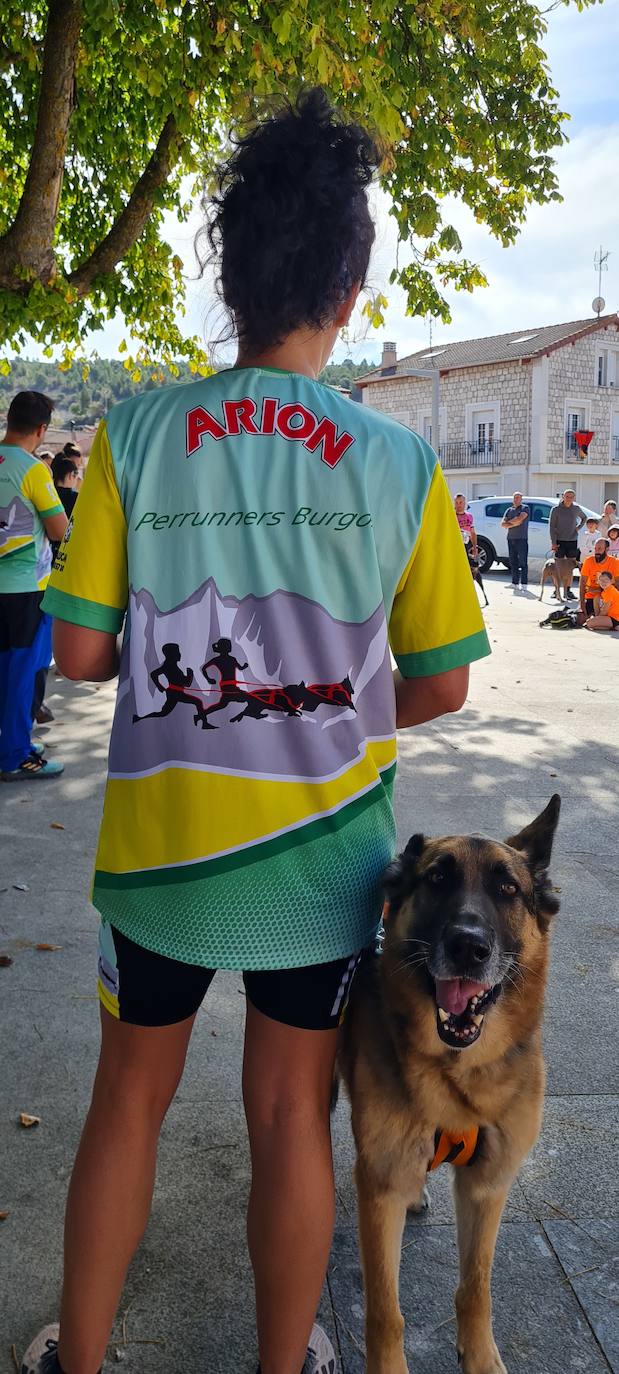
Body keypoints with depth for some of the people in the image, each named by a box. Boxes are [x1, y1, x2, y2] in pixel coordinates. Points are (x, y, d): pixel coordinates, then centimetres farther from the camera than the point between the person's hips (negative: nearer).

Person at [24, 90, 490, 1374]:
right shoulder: (401, 464, -9)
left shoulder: (135, 434, -10)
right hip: (324, 841, 0)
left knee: (129, 1100, 21)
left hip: (158, 834, 1)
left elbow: (80, 652, -7)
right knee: (292, 1118, 17)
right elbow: (442, 686, -3)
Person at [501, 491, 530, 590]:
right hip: (511, 539, 5)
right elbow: (503, 524, 6)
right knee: (513, 563, 5)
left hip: (522, 539, -5)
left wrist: (509, 522, 0)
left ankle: (524, 584, -7)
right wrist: (514, 524, -7)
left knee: (523, 563, -6)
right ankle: (515, 584, 9)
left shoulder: (525, 508, 2)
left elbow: (520, 519, -15)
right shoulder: (509, 510, 16)